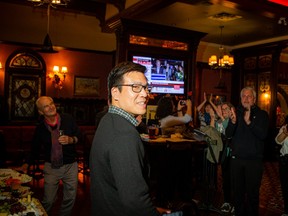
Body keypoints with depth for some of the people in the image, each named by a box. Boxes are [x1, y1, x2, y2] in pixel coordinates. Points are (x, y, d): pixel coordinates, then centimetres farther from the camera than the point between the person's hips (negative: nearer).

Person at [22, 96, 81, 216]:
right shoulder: (40, 128, -3)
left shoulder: (68, 119, -6)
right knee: (48, 201, 6)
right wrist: (27, 164, 1)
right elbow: (35, 148, 8)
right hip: (51, 167, 0)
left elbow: (79, 135, 2)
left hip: (70, 165, 1)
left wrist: (71, 140, -17)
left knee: (70, 199, 13)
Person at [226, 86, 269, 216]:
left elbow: (263, 135, -14)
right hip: (236, 159, 3)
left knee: (252, 193, 5)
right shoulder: (236, 113, 8)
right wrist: (233, 122, -20)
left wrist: (249, 122, -27)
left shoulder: (262, 114, 1)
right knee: (237, 192, 11)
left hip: (254, 160, -2)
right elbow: (228, 134, -1)